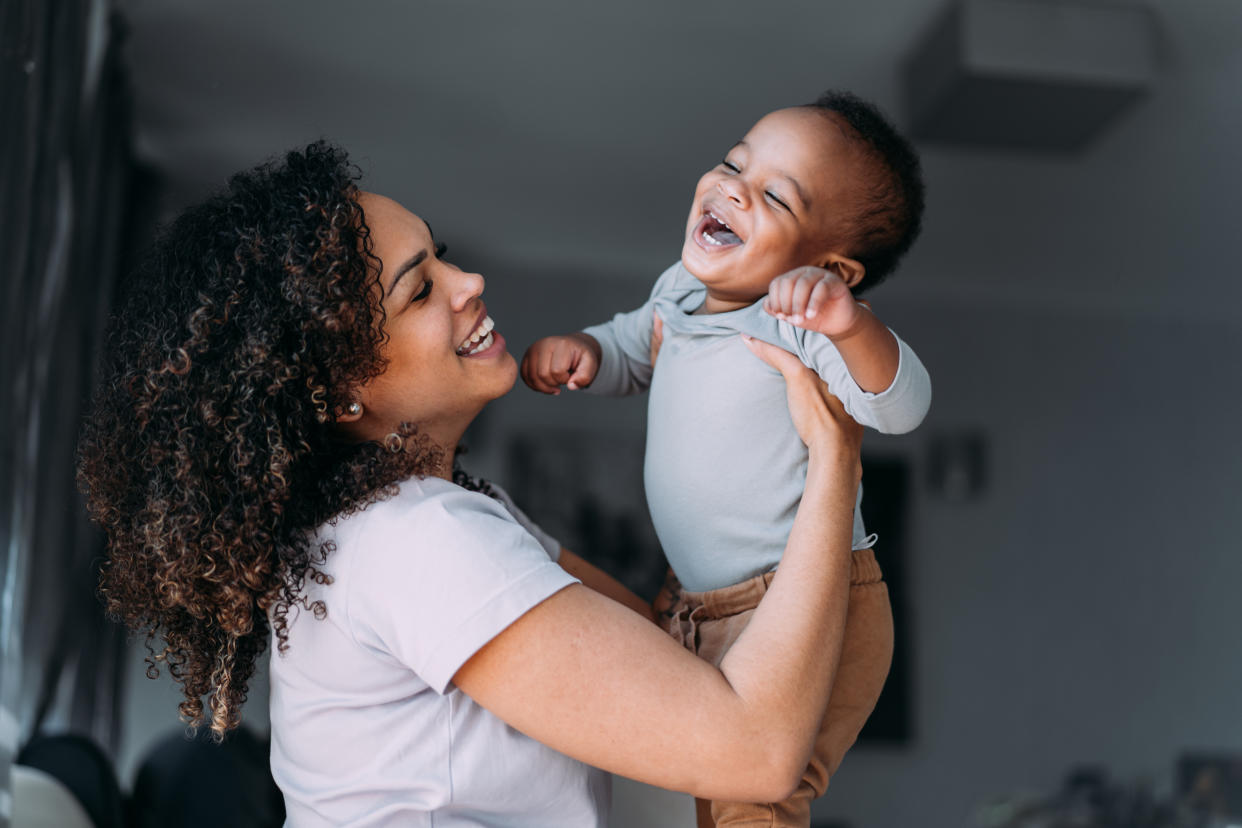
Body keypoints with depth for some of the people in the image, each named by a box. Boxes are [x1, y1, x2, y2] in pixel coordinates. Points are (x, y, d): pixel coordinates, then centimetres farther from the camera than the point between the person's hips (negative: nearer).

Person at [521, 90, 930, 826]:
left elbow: (899, 407, -37)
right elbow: (631, 350, 22)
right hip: (695, 602, 8)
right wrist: (582, 349, 0)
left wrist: (851, 324, -55)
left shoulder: (805, 324, -22)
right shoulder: (681, 291, 2)